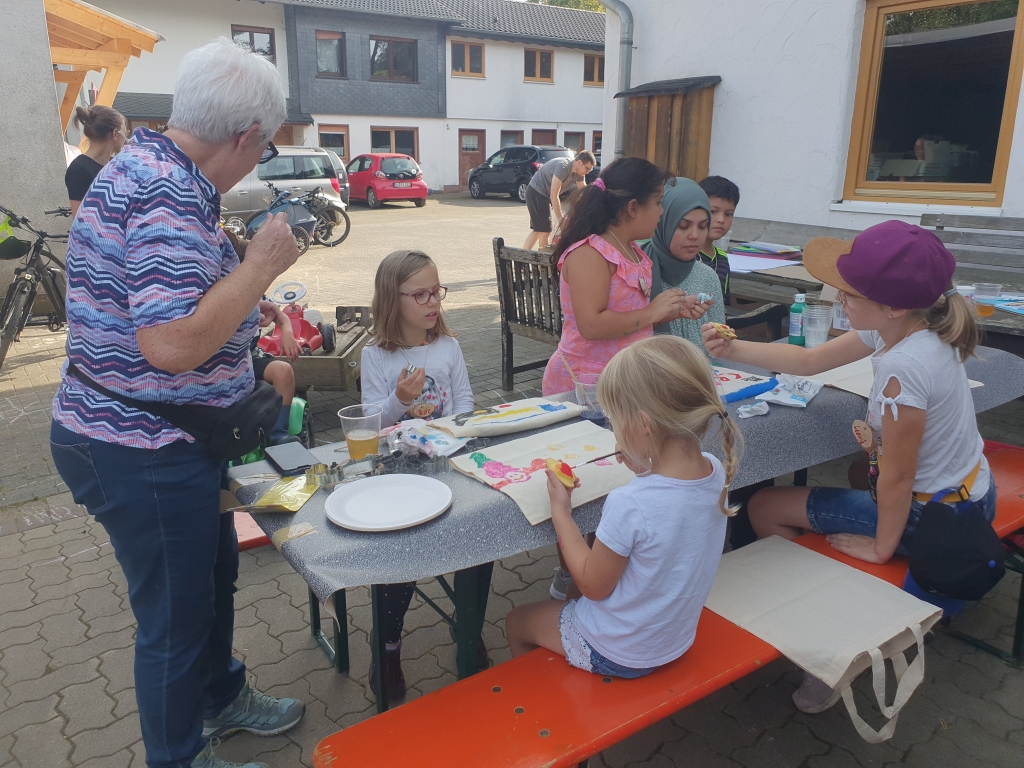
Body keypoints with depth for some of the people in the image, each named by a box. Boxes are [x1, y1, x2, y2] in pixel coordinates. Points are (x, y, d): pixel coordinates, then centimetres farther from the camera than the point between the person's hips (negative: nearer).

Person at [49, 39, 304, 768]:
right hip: (144, 454, -10)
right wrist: (262, 265, -24)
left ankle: (221, 694, 50)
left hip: (172, 440, 10)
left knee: (214, 573, 26)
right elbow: (172, 344, -33)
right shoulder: (170, 195, -25)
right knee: (176, 612, 10)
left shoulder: (149, 165, 8)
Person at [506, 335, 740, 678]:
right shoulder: (716, 473, -17)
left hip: (616, 654, -7)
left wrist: (560, 511, -15)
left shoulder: (630, 506, -38)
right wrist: (640, 465, -7)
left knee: (516, 621, 20)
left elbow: (593, 586, -21)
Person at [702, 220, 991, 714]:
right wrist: (733, 350, -6)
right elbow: (810, 361, 3)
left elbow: (897, 478, -25)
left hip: (933, 517, -9)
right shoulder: (899, 329, -7)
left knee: (762, 509, 0)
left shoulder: (905, 368, -34)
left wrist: (881, 547, -10)